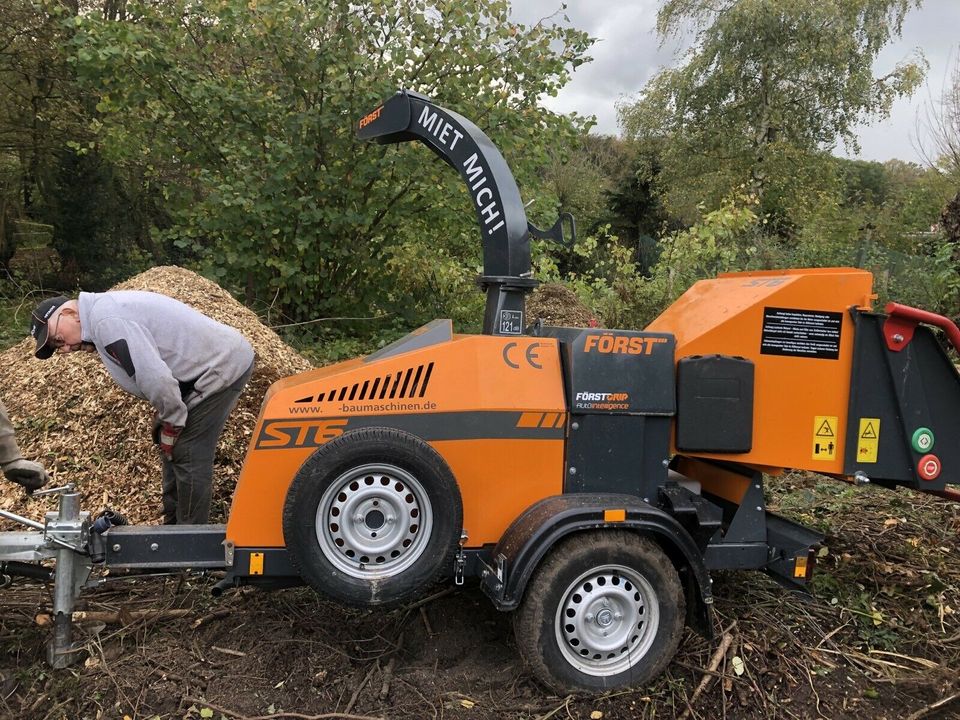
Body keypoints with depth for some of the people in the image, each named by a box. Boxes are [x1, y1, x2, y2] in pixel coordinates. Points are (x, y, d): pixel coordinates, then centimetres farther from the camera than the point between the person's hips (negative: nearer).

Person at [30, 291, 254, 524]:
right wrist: (167, 423, 9)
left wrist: (171, 425, -12)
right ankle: (173, 529, 27)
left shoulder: (106, 321, -21)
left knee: (189, 457, -6)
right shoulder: (106, 308, 12)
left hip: (222, 367, -11)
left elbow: (155, 378, -27)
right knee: (174, 450, 17)